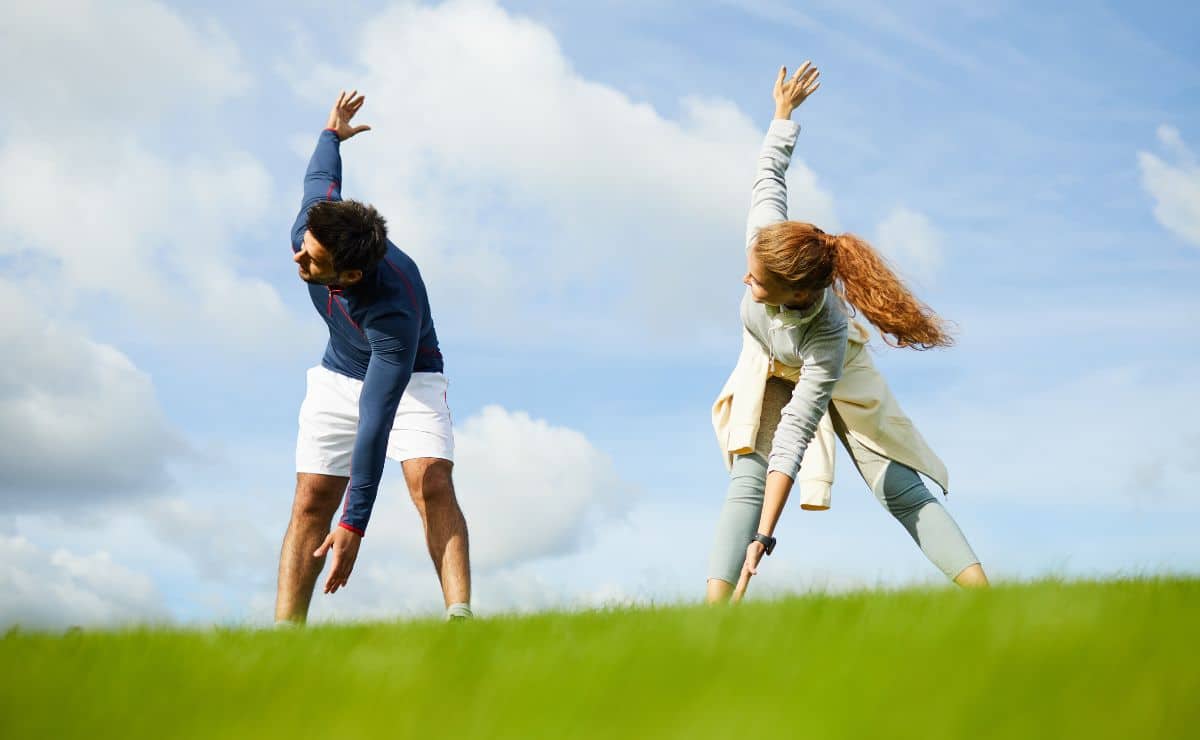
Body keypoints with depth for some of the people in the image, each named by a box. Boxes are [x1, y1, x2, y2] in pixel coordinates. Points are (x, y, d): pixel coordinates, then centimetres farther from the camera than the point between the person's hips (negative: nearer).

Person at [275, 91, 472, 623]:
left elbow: (375, 423, -45)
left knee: (432, 484, -28)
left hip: (408, 379, -5)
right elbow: (322, 176, 0)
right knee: (311, 503, -5)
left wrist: (355, 525, -46)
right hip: (338, 377, 6)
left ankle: (460, 615, -38)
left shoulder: (393, 312, -42)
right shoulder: (314, 229, -26)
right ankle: (285, 631, -8)